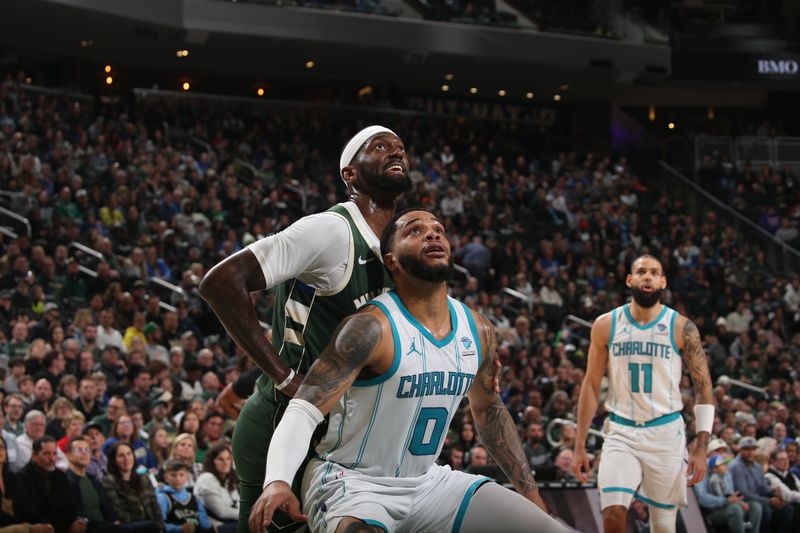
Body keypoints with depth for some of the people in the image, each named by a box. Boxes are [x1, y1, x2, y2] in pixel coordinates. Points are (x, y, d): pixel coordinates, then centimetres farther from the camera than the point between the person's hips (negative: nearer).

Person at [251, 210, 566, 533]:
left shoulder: (477, 330, 3)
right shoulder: (371, 327, -19)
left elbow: (488, 409, 20)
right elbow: (304, 409, -25)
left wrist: (531, 494, 19)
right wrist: (277, 480, -43)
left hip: (428, 482, 7)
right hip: (352, 482, -7)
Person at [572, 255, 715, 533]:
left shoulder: (682, 328, -3)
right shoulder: (606, 325, 2)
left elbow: (704, 386, 1)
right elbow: (591, 385, 8)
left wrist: (701, 448, -6)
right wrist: (580, 445, 4)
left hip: (665, 433, 0)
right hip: (621, 432, 0)